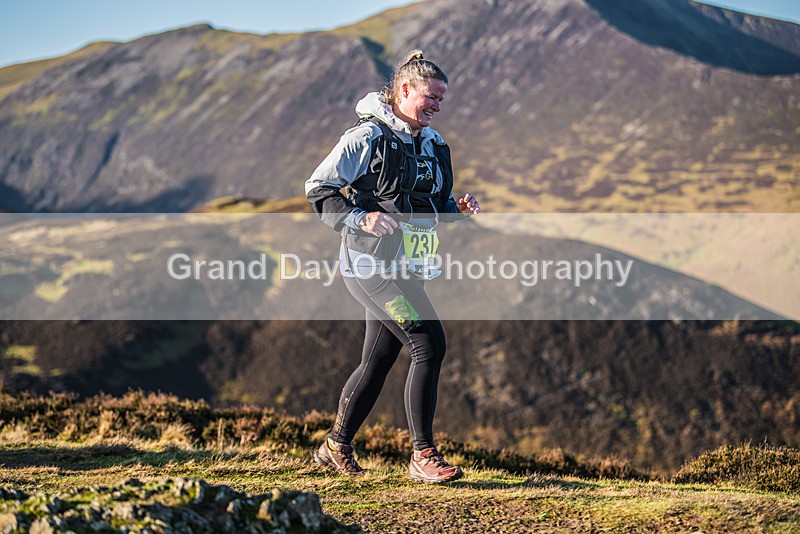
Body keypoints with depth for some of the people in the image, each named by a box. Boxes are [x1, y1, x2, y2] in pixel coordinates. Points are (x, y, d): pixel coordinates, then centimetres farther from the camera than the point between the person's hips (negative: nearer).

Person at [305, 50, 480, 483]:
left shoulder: (433, 144, 15)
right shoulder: (369, 137, -9)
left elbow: (434, 204, 25)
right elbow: (318, 188, -9)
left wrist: (458, 209, 3)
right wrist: (360, 218, -22)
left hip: (406, 268, 8)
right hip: (373, 261, -8)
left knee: (377, 362, 13)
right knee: (429, 344, -16)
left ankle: (336, 448, 29)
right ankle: (422, 456, -10)